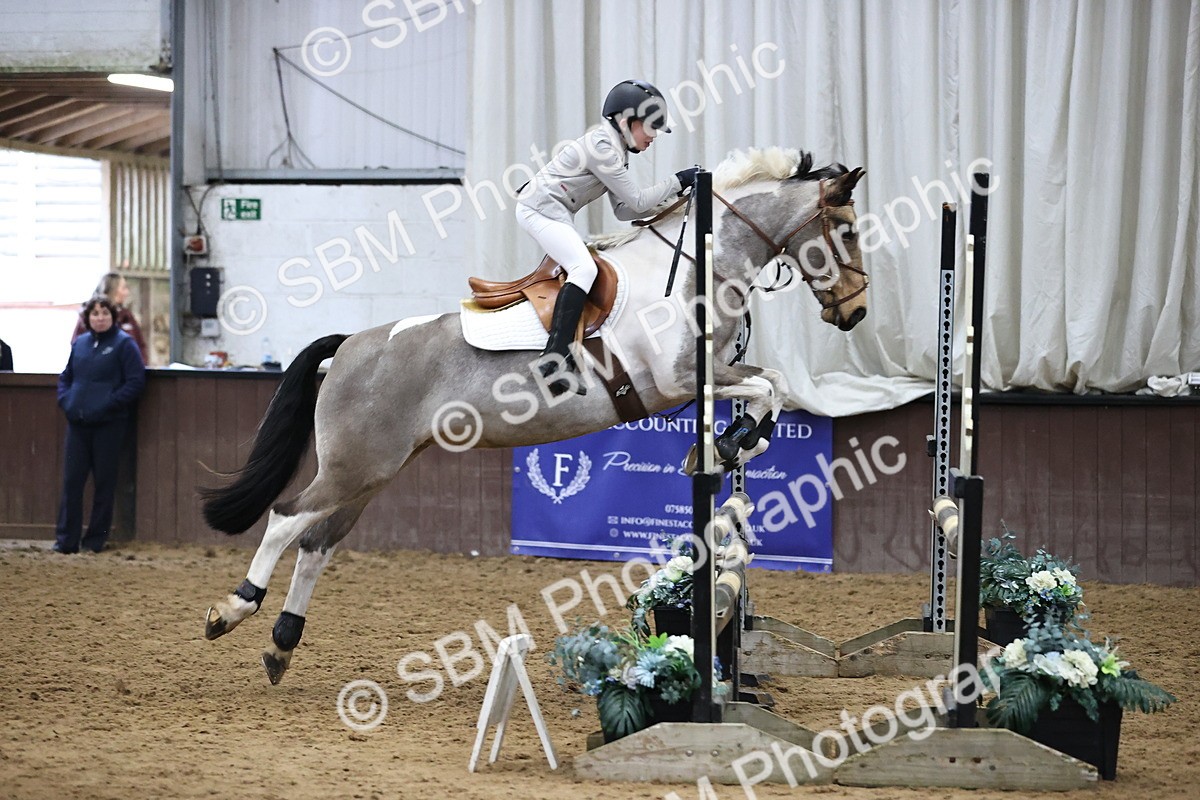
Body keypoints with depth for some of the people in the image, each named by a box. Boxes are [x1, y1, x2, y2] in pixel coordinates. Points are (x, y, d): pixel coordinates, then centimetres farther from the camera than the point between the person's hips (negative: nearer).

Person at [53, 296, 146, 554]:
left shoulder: (124, 344, -3)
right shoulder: (80, 344, 13)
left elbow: (135, 381, -9)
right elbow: (65, 377, 23)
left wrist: (108, 404, -16)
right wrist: (65, 400, 4)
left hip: (108, 424, -5)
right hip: (77, 423, 5)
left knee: (104, 482, 2)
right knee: (71, 480, 2)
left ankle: (96, 539, 10)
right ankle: (67, 539, 7)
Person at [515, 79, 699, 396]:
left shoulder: (616, 151, 15)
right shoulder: (602, 147, -17)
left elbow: (624, 209, 13)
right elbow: (637, 201, -16)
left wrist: (667, 199, 4)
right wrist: (677, 182, -9)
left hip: (554, 214, 12)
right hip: (541, 210, -12)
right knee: (584, 269, -25)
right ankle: (553, 361, -36)